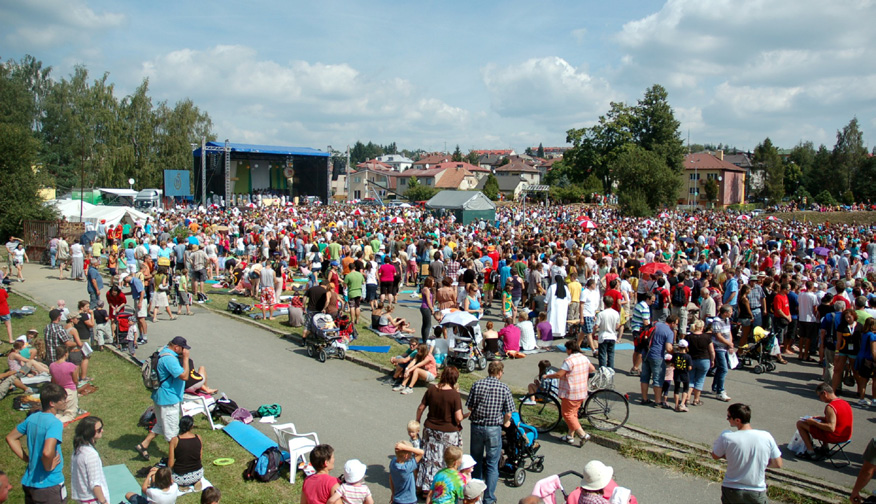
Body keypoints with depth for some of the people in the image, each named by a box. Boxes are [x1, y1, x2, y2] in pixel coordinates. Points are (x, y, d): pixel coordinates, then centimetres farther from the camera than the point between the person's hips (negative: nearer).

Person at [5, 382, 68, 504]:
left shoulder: (32, 418, 3)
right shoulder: (55, 423, -23)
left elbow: (10, 438, 15)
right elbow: (47, 452, -36)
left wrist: (27, 459, 11)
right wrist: (48, 467, -17)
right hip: (49, 485, -7)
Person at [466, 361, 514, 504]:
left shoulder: (477, 385, -5)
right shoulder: (504, 388, -8)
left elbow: (469, 407, -1)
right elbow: (508, 413, -6)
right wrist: (505, 422, 15)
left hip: (476, 427, 2)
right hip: (494, 428, -2)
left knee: (476, 461, 20)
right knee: (492, 464, 8)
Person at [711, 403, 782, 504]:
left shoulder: (726, 437, -16)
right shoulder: (766, 436, -11)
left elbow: (715, 456, 3)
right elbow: (778, 464, 0)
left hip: (731, 492, -1)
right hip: (757, 495, 1)